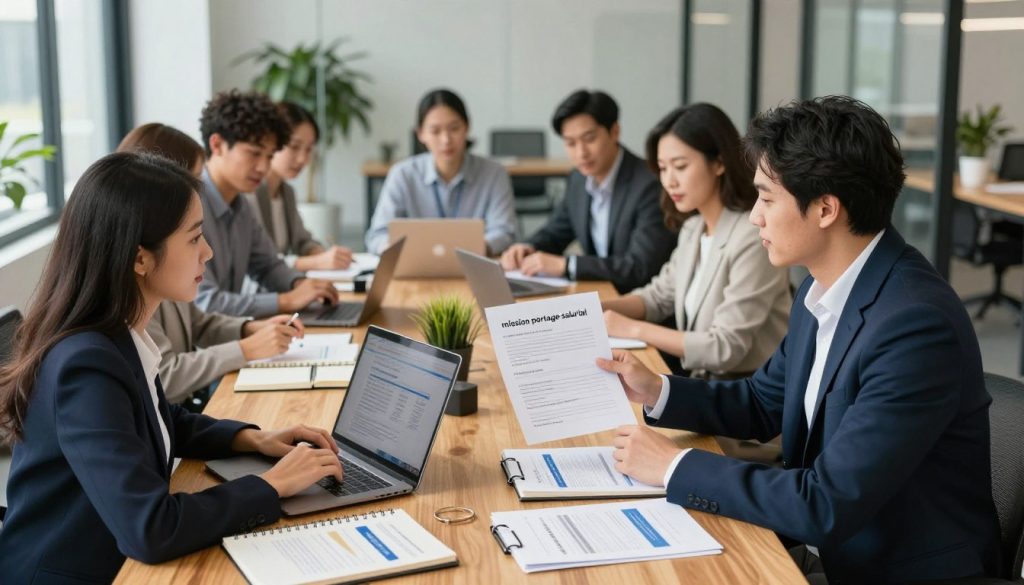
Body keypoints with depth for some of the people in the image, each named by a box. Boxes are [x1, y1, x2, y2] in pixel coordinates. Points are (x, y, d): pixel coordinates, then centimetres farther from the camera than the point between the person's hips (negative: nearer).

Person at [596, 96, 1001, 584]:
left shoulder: (916, 325, -27)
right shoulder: (825, 288, 0)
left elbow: (827, 506, -28)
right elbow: (763, 405, 14)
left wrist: (674, 466, -20)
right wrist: (656, 391, 0)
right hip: (819, 543, 7)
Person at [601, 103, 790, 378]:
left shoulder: (753, 238, -21)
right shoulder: (693, 228, 6)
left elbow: (726, 348, -23)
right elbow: (660, 296, 18)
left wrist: (634, 329, -19)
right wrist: (596, 310, 0)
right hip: (703, 381, 7)